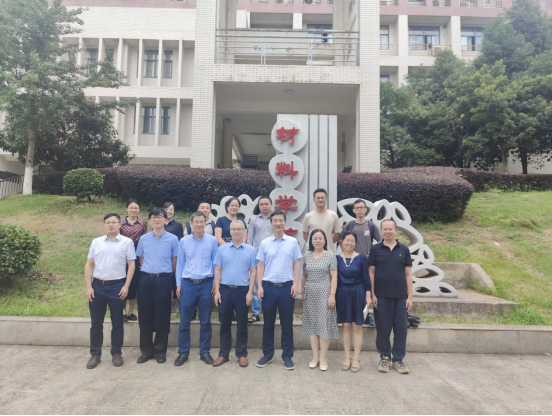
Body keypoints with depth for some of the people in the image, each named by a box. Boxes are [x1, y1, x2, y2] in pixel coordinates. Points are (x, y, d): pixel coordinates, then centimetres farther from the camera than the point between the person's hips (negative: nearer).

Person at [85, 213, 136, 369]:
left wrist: (126, 286, -11)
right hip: (98, 286, 3)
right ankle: (95, 354, 24)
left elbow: (131, 264, -3)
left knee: (117, 323, 8)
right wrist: (88, 286, -1)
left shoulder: (127, 242, -2)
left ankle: (116, 353, 22)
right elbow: (89, 265, 7)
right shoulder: (96, 242, 6)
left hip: (117, 286, -2)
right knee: (96, 323, 10)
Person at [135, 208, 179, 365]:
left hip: (164, 280, -2)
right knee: (145, 316, 8)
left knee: (162, 317, 6)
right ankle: (146, 350, 24)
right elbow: (141, 260, 15)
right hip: (146, 280, 3)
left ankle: (160, 351, 21)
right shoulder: (143, 239, 5)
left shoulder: (172, 239, -3)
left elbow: (174, 262, 4)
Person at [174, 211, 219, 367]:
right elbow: (180, 264, 6)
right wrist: (178, 284, 3)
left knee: (205, 321, 8)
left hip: (206, 284, -1)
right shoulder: (184, 241, 3)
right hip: (187, 284, 1)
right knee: (184, 321, 7)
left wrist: (216, 283, 0)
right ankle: (183, 352, 20)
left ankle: (205, 352, 22)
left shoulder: (212, 240, -1)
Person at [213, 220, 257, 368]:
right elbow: (218, 270, 4)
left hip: (242, 290, -1)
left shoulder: (251, 250, 1)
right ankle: (223, 354, 22)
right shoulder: (222, 249, 4)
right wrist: (217, 291, -2)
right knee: (225, 323, 9)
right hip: (225, 289, 1)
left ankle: (242, 354, 20)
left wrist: (250, 292, -7)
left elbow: (253, 272, 0)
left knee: (242, 324, 8)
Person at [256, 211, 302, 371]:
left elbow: (297, 264, 3)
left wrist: (295, 284, -6)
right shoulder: (265, 243, 3)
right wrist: (259, 286, -3)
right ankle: (267, 354, 25)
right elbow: (260, 265, 4)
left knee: (287, 324, 8)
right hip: (269, 286, 1)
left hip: (287, 287, -1)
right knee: (268, 323, 11)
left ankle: (287, 356, 20)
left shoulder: (293, 242, 2)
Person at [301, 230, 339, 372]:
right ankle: (315, 356, 16)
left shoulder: (330, 256, -2)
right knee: (312, 324, 6)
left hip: (324, 293, -3)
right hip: (310, 294, 3)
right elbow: (304, 276, 13)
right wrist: (302, 292, 9)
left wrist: (332, 295, -12)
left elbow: (334, 277, -5)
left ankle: (323, 357, 8)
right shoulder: (307, 256, 7)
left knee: (324, 324, -1)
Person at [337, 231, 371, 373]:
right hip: (343, 294, 2)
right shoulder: (337, 258, 2)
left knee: (357, 326, 4)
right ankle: (347, 358, 18)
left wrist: (368, 296, -4)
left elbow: (366, 278, -1)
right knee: (346, 326, 8)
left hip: (357, 294, -1)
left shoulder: (361, 258, -3)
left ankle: (356, 359, 15)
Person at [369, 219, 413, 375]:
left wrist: (410, 297, 0)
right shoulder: (376, 249, 0)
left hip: (400, 296, 1)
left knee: (401, 328, 6)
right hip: (381, 296, -1)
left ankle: (398, 359, 20)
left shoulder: (404, 250, 3)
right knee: (383, 328, 6)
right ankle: (385, 357, 22)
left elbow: (408, 274, 4)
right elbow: (371, 273, 1)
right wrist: (372, 294, -4)